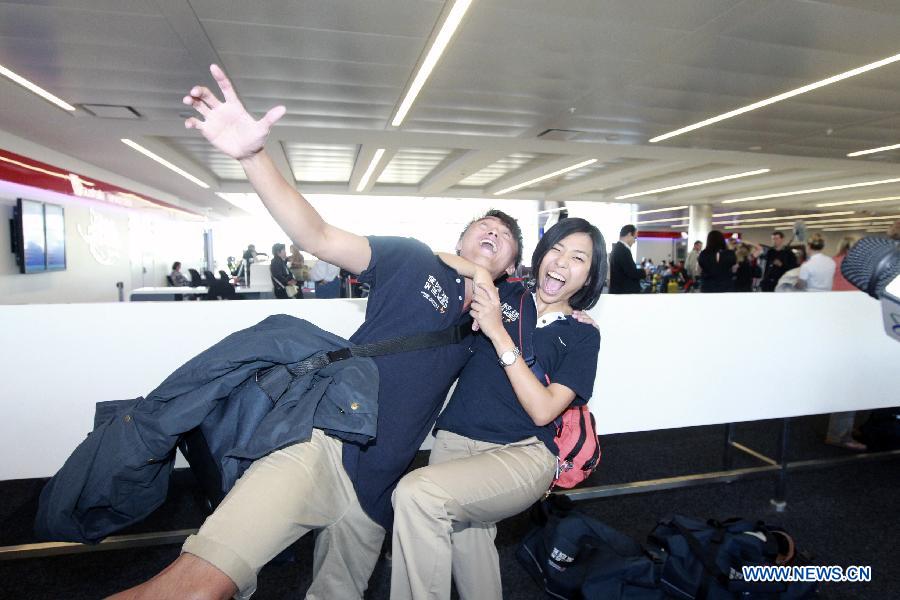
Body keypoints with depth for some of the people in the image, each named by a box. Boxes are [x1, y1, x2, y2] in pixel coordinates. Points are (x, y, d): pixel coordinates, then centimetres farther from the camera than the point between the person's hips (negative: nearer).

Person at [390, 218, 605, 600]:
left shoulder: (583, 336, 5)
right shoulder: (503, 296, 9)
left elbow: (543, 410, -9)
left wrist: (498, 333, -13)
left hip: (523, 455, -3)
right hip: (455, 441, 3)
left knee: (416, 493, -26)